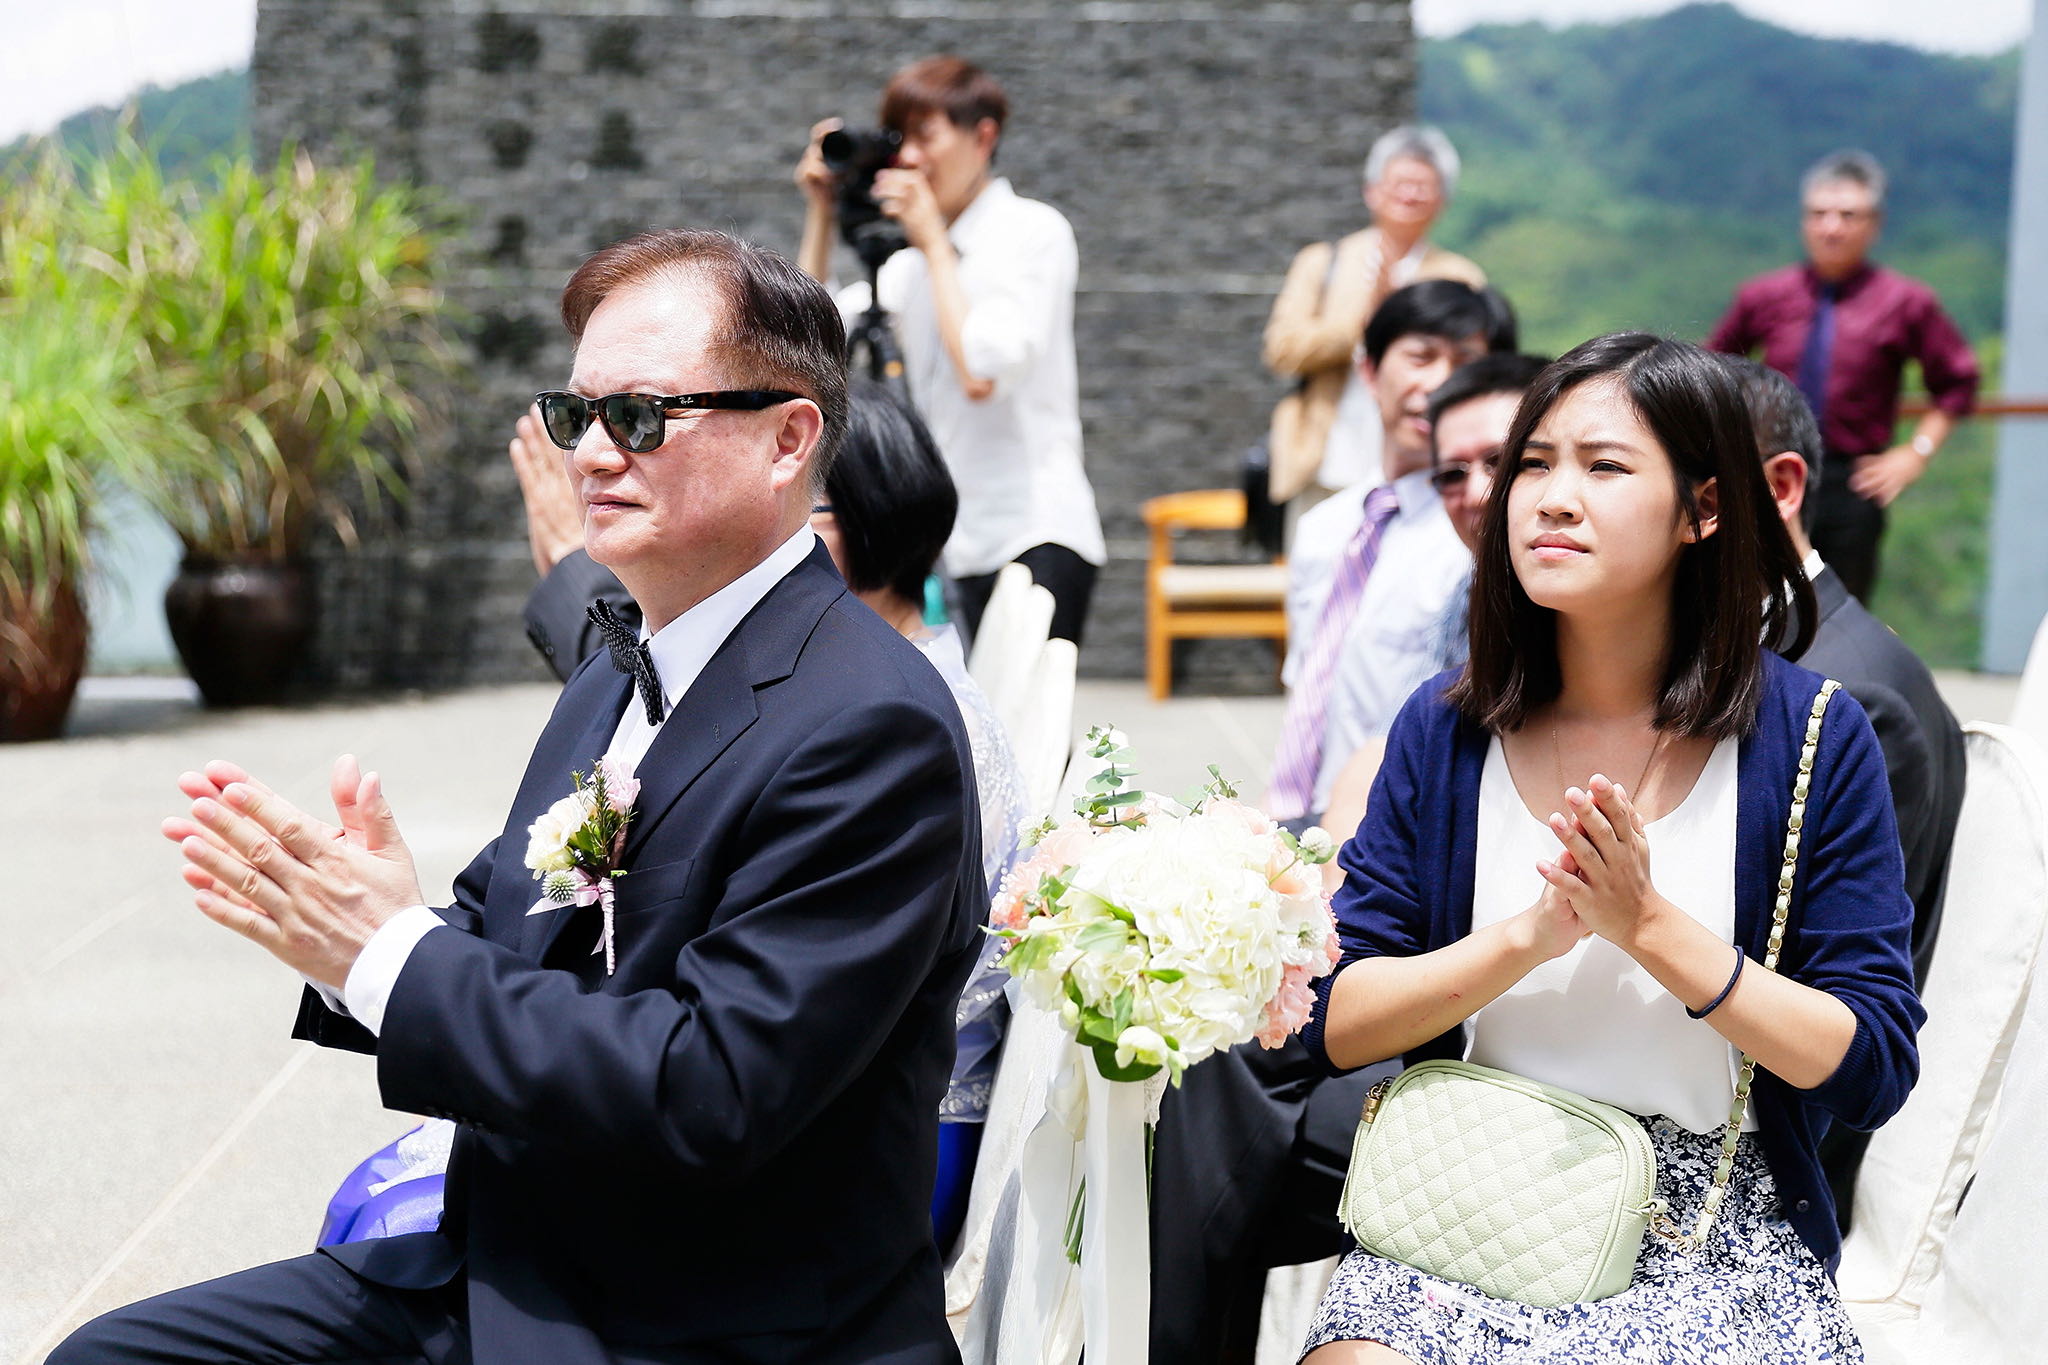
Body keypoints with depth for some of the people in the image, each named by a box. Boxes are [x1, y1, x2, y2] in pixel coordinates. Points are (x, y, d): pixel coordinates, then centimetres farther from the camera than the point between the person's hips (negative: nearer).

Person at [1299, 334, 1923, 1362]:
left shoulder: (1816, 738, -4)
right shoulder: (1444, 729, 2)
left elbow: (1874, 1072, -7)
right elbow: (1335, 1024, -2)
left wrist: (1652, 927, -17)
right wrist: (1530, 936, -17)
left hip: (1718, 1244, -1)